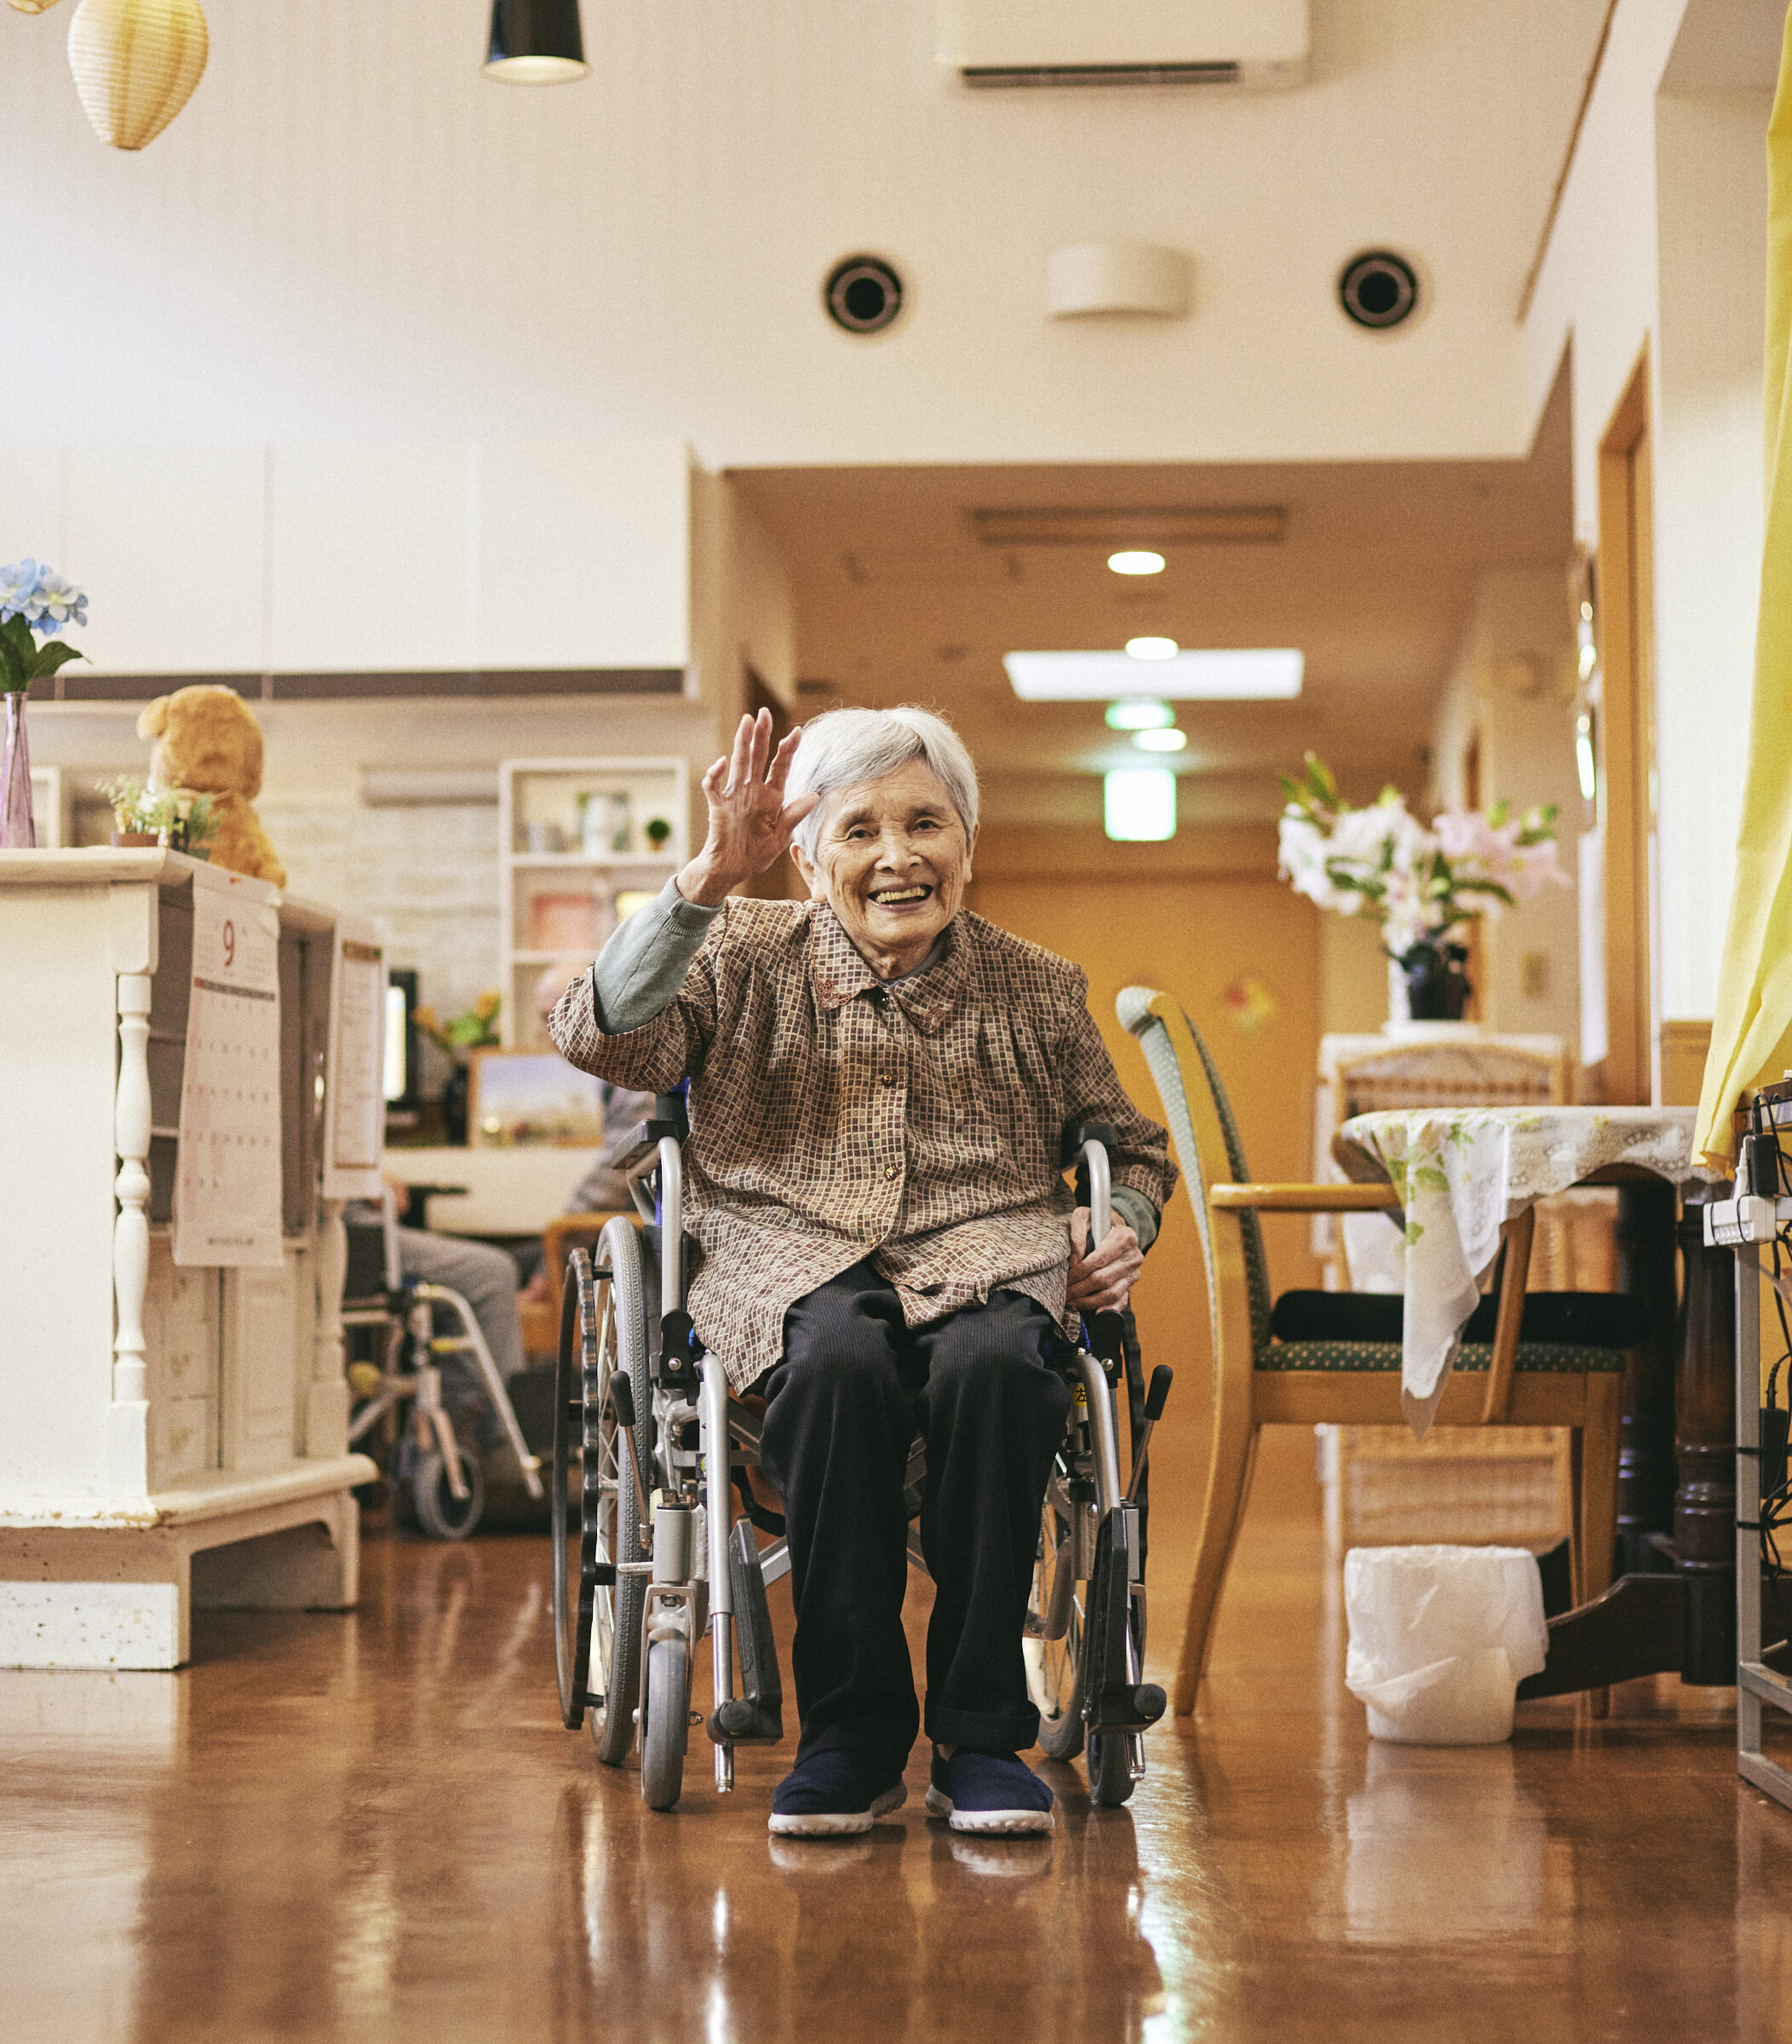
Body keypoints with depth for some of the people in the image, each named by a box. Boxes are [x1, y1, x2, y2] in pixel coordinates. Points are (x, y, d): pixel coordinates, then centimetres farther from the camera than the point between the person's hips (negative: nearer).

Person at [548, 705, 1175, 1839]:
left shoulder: (1036, 988, 17)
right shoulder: (748, 960, 11)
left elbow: (1135, 1147, 29)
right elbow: (601, 1037, -8)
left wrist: (1124, 1226, 5)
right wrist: (709, 879, -18)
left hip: (989, 1247, 1)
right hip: (793, 1248, -1)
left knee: (993, 1364, -36)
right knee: (842, 1359, -38)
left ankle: (981, 1736, -22)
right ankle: (851, 1736, -23)